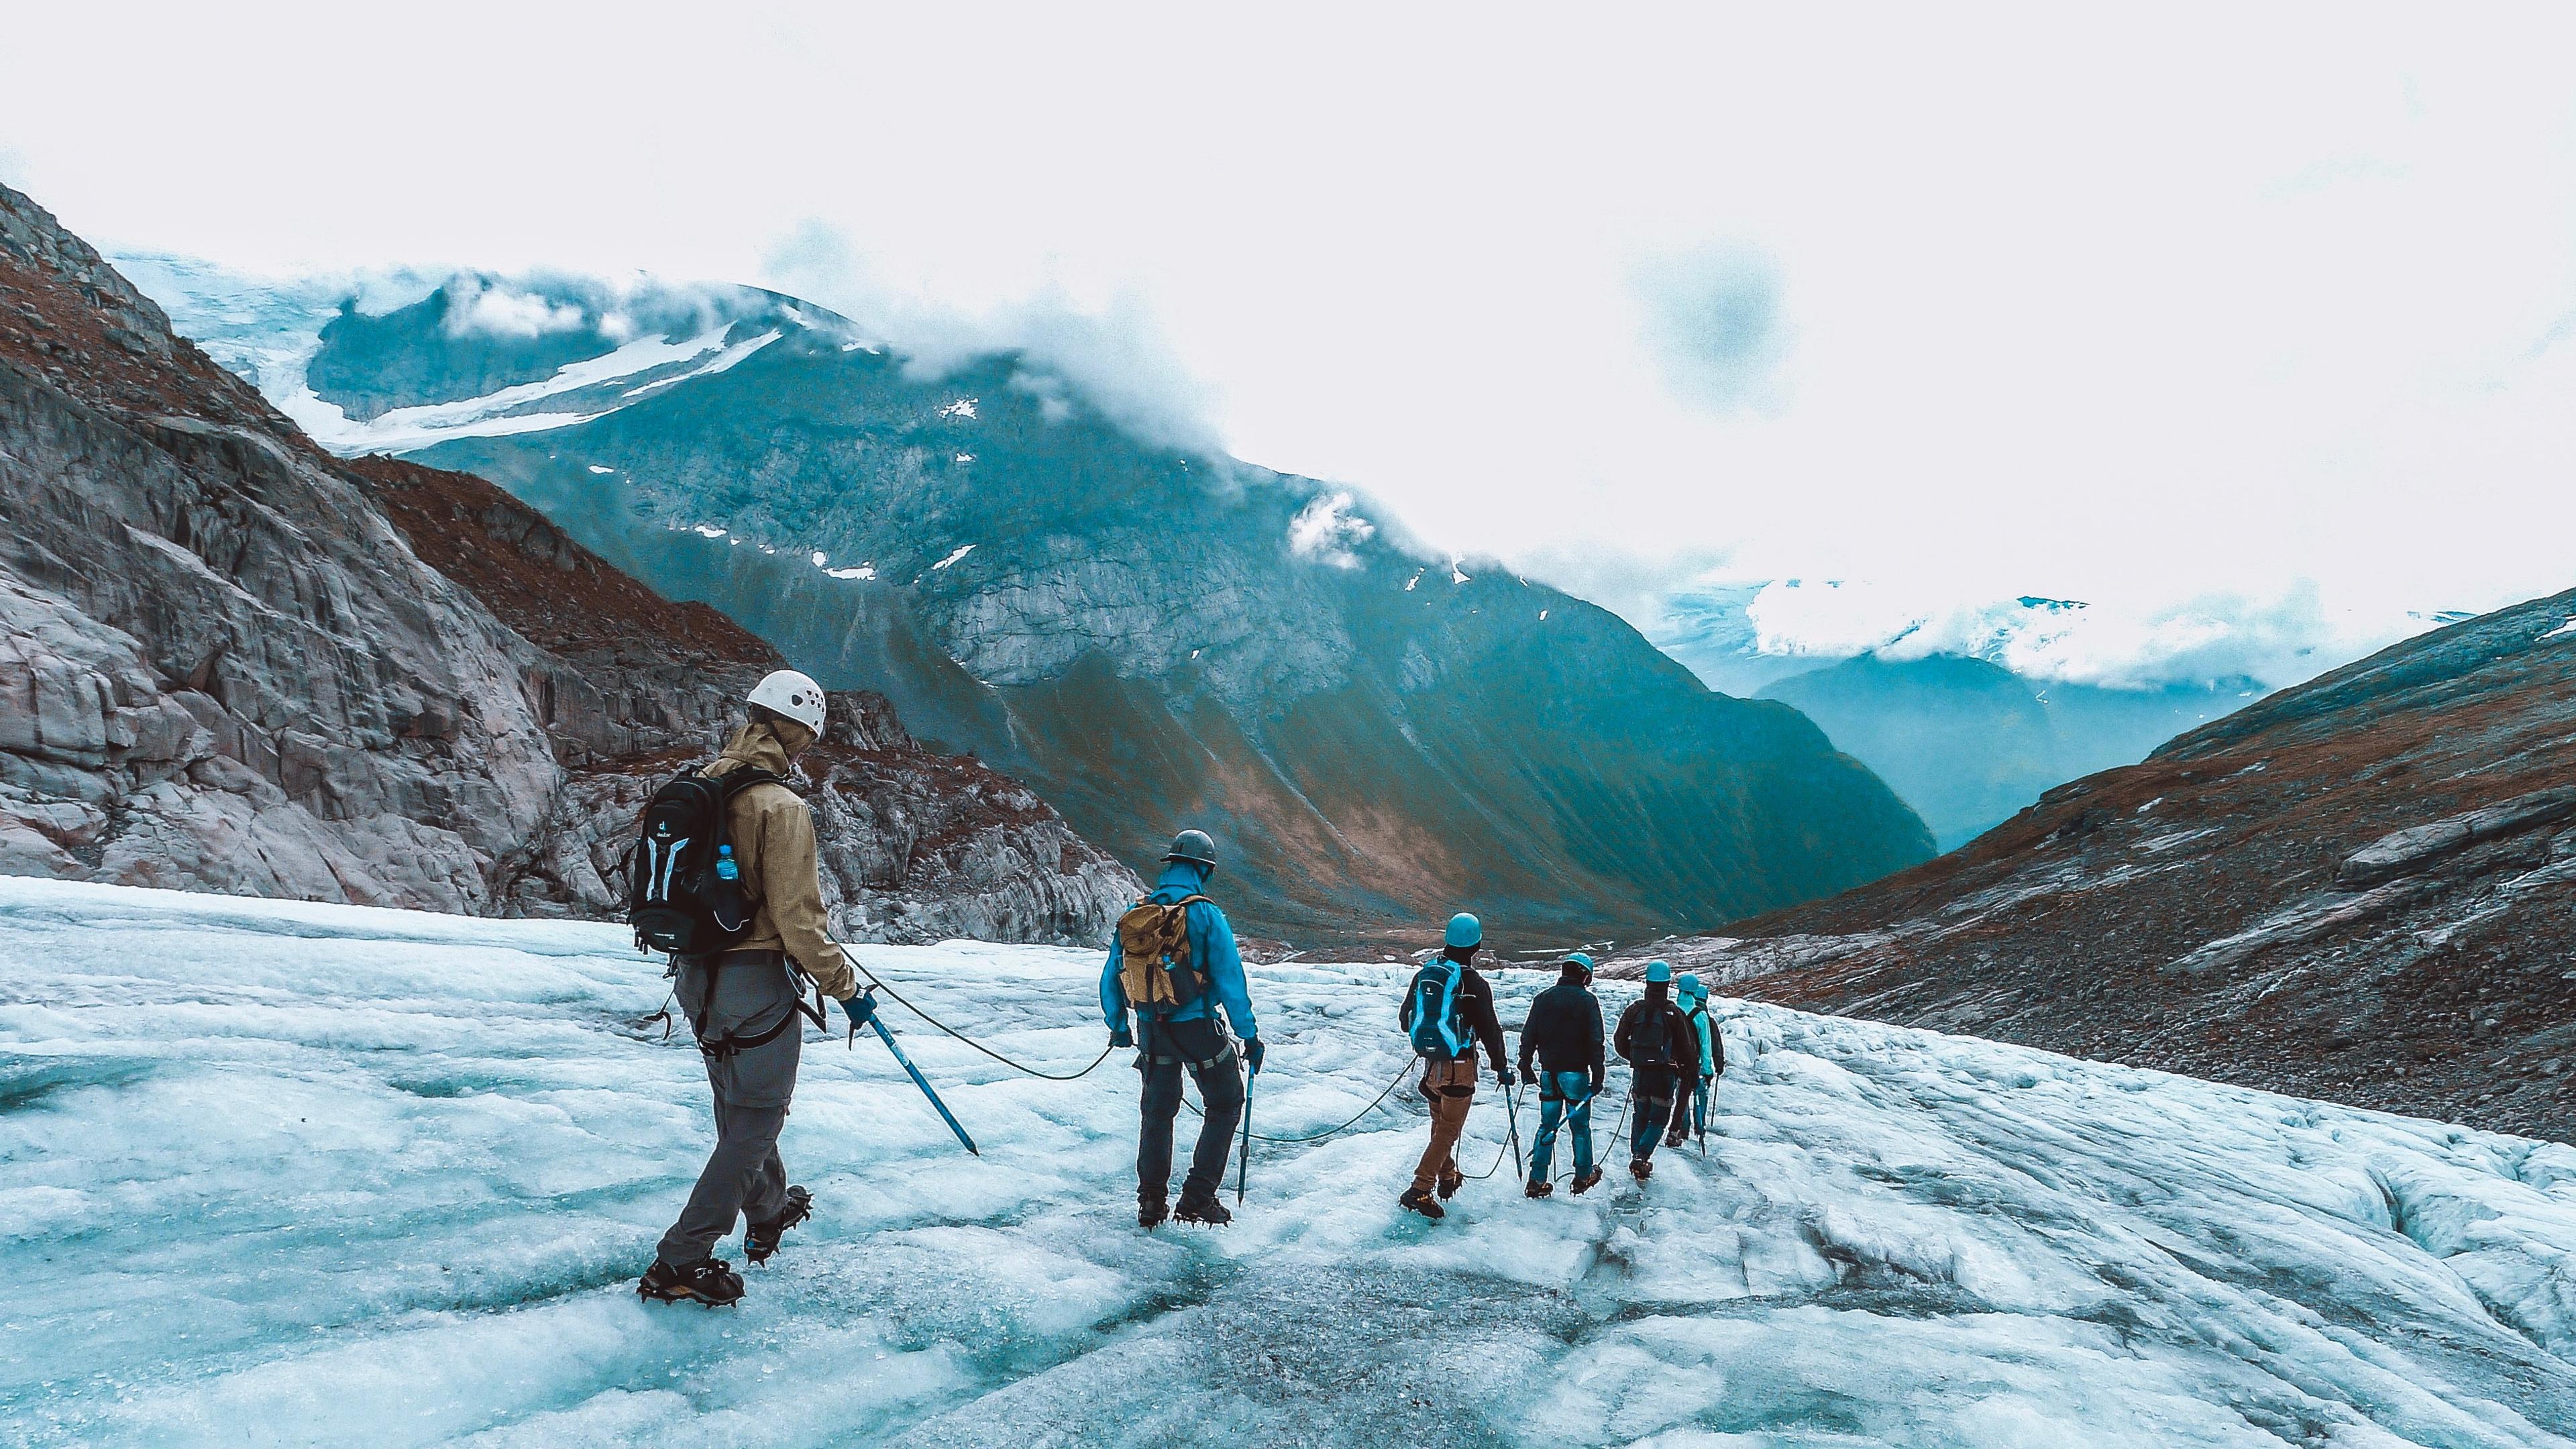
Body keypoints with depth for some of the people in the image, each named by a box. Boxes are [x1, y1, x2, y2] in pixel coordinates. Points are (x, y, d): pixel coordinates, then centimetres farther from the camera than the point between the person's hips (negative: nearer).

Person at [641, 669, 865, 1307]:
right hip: (756, 984, -9)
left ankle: (770, 1212, 44)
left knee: (739, 1107, 24)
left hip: (698, 976, 9)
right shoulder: (781, 806, -20)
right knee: (754, 1124, 4)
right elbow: (797, 919, -22)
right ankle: (680, 1262, 6)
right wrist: (844, 984, -10)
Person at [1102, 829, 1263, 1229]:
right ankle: (1197, 1200, 10)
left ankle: (1152, 1204, 24)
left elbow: (1110, 977, 7)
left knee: (1158, 1110, 21)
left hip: (1151, 1028, 5)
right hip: (1198, 1030, -4)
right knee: (1225, 1105, 14)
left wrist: (1117, 1026, 20)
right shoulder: (1206, 915, -14)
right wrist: (1249, 1035, -6)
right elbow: (1230, 981, -15)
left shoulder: (1134, 913, 0)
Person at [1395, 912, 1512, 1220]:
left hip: (1431, 1062, 6)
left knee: (1440, 1123, 22)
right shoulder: (1475, 984, -16)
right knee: (1448, 1130, -1)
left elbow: (1405, 1017, 12)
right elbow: (1490, 1030, -11)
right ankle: (1420, 1190, -9)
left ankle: (1448, 1178, 37)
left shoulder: (1424, 974, 1)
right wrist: (1502, 1067, 1)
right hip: (1459, 1066, -6)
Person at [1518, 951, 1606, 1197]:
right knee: (1580, 1126, 11)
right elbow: (1595, 1042, -9)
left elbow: (1528, 1035, 6)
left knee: (1547, 1125, 9)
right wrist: (1597, 1076, -4)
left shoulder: (1543, 998, 4)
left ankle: (1537, 1181, 7)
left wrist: (1526, 1066, 14)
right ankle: (1583, 1176, 22)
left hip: (1549, 1072, 4)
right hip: (1576, 1074, -3)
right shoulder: (1587, 1001, -6)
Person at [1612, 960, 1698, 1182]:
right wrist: (1691, 1065, 17)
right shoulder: (1674, 1012, -9)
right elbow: (1687, 1047, -2)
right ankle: (1642, 1157, -12)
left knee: (1641, 1117, 18)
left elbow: (1620, 1042, 6)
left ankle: (1635, 1155, 13)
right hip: (1666, 1073, -3)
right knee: (1658, 1119, 5)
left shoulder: (1635, 1009, 0)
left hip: (1640, 1071, 3)